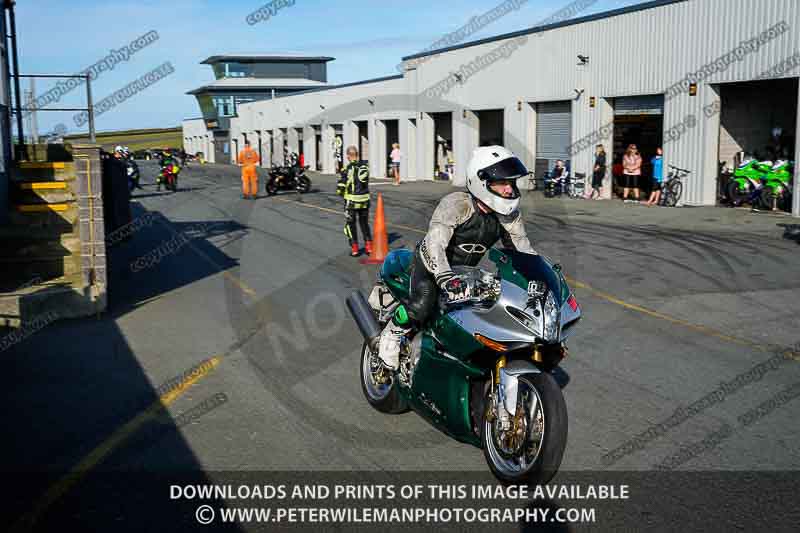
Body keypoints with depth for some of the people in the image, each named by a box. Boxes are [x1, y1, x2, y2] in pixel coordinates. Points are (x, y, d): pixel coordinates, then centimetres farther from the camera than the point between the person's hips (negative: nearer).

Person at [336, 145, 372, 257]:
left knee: (350, 224, 9)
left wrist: (342, 193, 8)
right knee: (365, 223, 17)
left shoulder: (348, 168, -13)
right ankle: (369, 247, 17)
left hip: (352, 200, -4)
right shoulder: (365, 166, 2)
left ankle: (354, 248, 10)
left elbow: (340, 187, -12)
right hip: (365, 199, 4)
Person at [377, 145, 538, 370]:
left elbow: (523, 250, 1)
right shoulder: (455, 204, -29)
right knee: (421, 306, -27)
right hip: (432, 266, -6)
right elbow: (435, 244, -41)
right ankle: (392, 335, 1)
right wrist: (446, 278, -57)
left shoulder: (510, 216, -9)